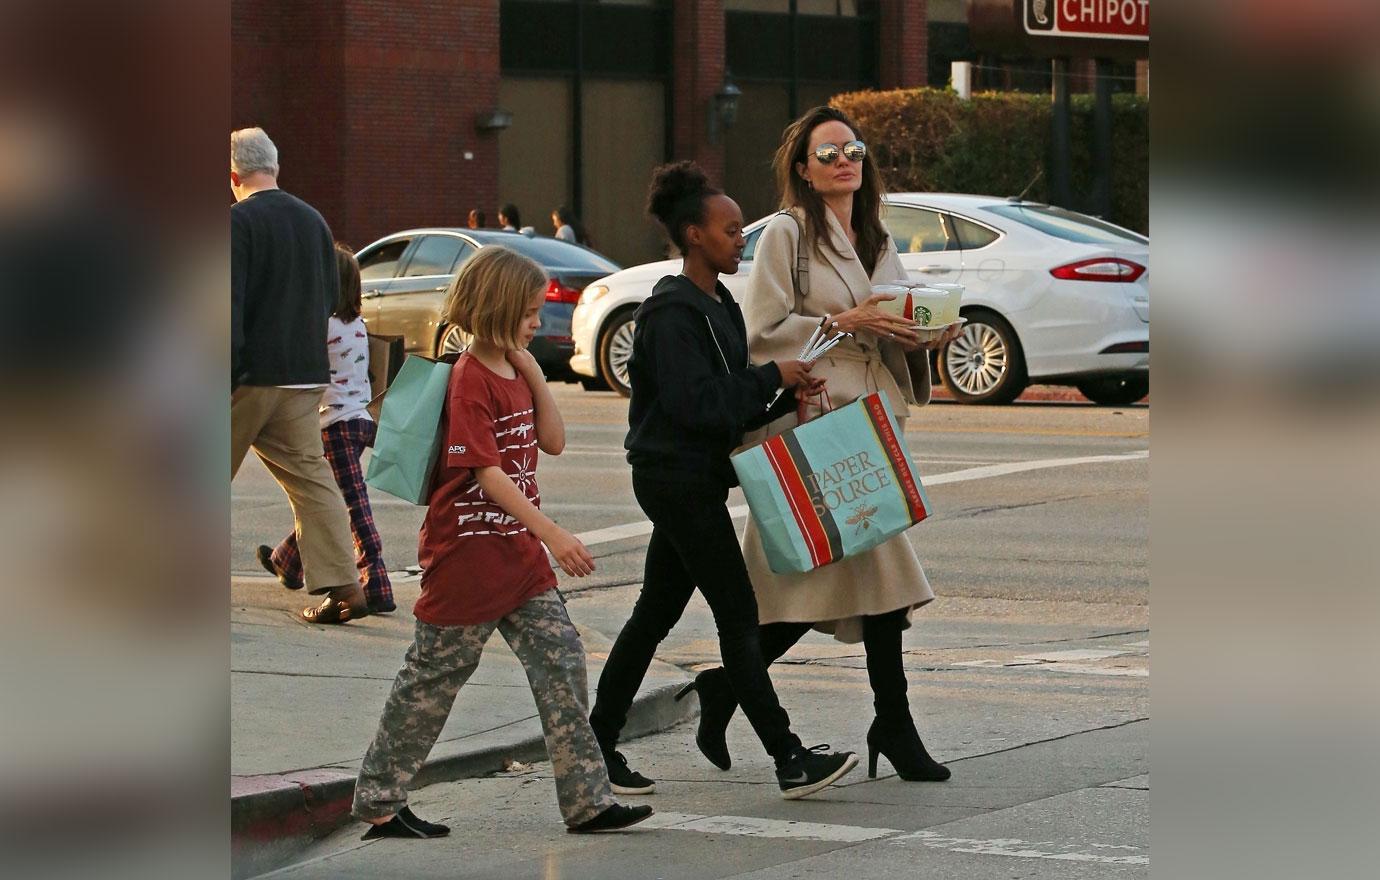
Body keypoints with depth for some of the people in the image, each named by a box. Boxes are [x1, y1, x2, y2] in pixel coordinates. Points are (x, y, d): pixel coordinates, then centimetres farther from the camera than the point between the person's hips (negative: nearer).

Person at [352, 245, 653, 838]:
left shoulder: (516, 372, 11)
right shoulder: (470, 381, -17)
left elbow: (554, 442, 11)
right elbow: (488, 474, -22)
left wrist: (535, 376, 0)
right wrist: (552, 534, -26)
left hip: (520, 555, 8)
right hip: (467, 558, -8)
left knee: (561, 662, 0)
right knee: (434, 677, 2)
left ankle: (587, 800, 1)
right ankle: (379, 803, 14)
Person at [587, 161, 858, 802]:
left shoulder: (718, 304, 15)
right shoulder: (673, 311, -16)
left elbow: (730, 397, 18)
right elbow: (693, 401, -24)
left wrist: (785, 395, 1)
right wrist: (771, 377, -18)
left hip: (696, 478, 10)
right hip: (676, 477, -10)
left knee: (656, 613, 12)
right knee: (738, 614, -8)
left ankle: (598, 744, 17)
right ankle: (789, 760, -6)